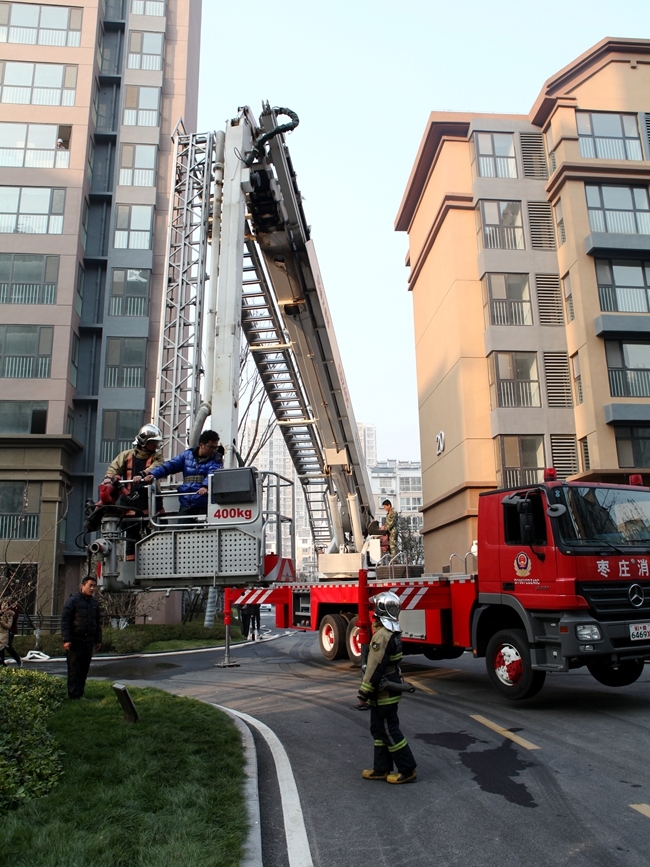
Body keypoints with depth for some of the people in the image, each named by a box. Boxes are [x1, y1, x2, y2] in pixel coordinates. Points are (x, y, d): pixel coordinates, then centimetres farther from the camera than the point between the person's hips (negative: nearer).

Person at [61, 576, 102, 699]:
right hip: (75, 641, -6)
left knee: (84, 669, 8)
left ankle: (80, 693, 15)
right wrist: (66, 640, -15)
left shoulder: (95, 603, 14)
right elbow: (65, 621, -10)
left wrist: (98, 640, 18)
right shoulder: (72, 600, -6)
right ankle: (74, 694, 2)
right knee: (74, 669, -2)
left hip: (88, 641, 6)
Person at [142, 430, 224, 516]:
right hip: (186, 503, 4)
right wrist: (153, 474, -11)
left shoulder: (216, 459, 2)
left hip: (204, 505, -3)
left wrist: (205, 486, -38)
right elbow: (170, 465, 6)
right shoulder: (187, 455, 13)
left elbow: (213, 474, -17)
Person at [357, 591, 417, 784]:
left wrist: (364, 693, -17)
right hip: (389, 689, 10)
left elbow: (375, 668, -25)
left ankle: (407, 770, 10)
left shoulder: (382, 635, -24)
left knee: (389, 731, 1)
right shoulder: (393, 632, 7)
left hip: (384, 693, -10)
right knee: (379, 730, 17)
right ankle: (381, 768, 25)